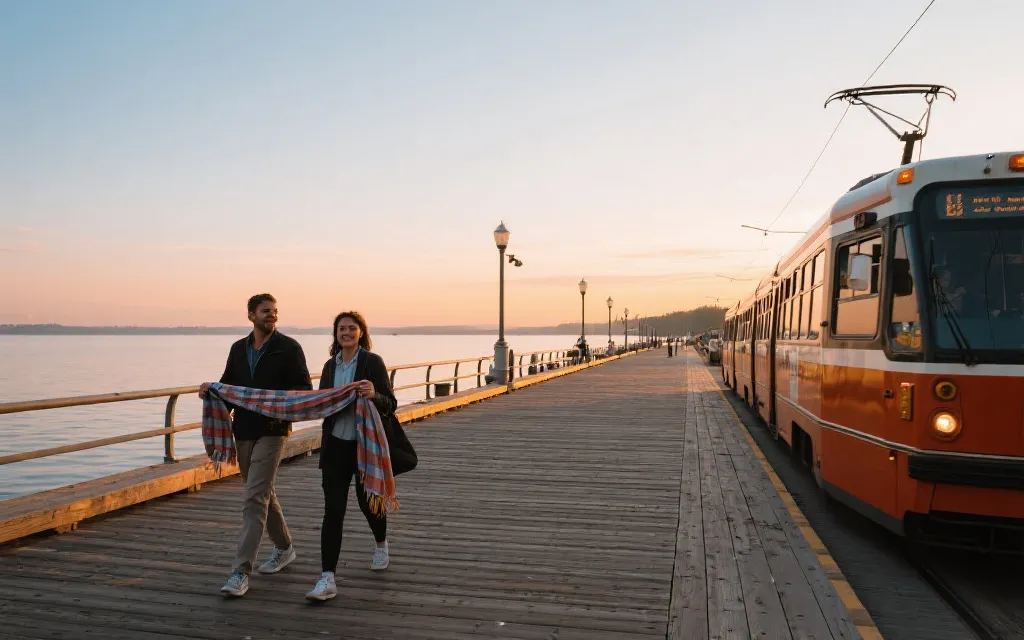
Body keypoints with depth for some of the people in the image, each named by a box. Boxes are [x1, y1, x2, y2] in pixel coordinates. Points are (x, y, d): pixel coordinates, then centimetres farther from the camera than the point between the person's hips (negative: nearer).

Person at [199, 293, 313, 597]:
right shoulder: (239, 349, 10)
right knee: (263, 493, 17)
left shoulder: (289, 348, -6)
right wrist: (211, 388, -2)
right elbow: (228, 383, 18)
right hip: (243, 430, 6)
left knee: (254, 498, -11)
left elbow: (305, 388, -6)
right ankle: (283, 547, 36)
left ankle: (241, 571, -8)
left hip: (272, 431, -6)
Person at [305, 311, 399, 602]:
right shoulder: (330, 365, 8)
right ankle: (327, 579, -2)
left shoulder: (373, 362, -8)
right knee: (333, 510, -3)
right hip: (336, 446, 3)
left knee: (367, 500, 14)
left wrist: (374, 395, -30)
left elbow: (390, 405, -11)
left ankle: (381, 544, 45)